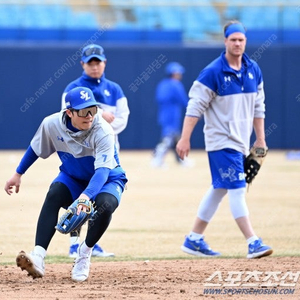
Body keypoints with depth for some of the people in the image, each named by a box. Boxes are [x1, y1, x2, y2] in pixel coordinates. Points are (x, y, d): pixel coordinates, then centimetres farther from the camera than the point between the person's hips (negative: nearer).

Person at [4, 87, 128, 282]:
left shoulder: (103, 132, -32)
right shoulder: (52, 124, -20)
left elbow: (103, 170, -43)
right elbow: (36, 149, 3)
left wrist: (87, 195, -60)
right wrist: (18, 174, 9)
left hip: (107, 180, -3)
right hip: (73, 178, 3)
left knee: (105, 205, -35)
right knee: (54, 195, -30)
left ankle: (85, 253, -7)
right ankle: (38, 258, -40)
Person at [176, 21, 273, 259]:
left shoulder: (253, 70, 7)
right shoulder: (213, 72, -12)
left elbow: (258, 107, 14)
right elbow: (195, 107, -12)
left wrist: (261, 139, 13)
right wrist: (185, 139, -16)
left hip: (241, 142, 7)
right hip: (221, 142, -7)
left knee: (219, 190, 12)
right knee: (238, 189, -13)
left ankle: (194, 240, 22)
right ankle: (253, 243, -17)